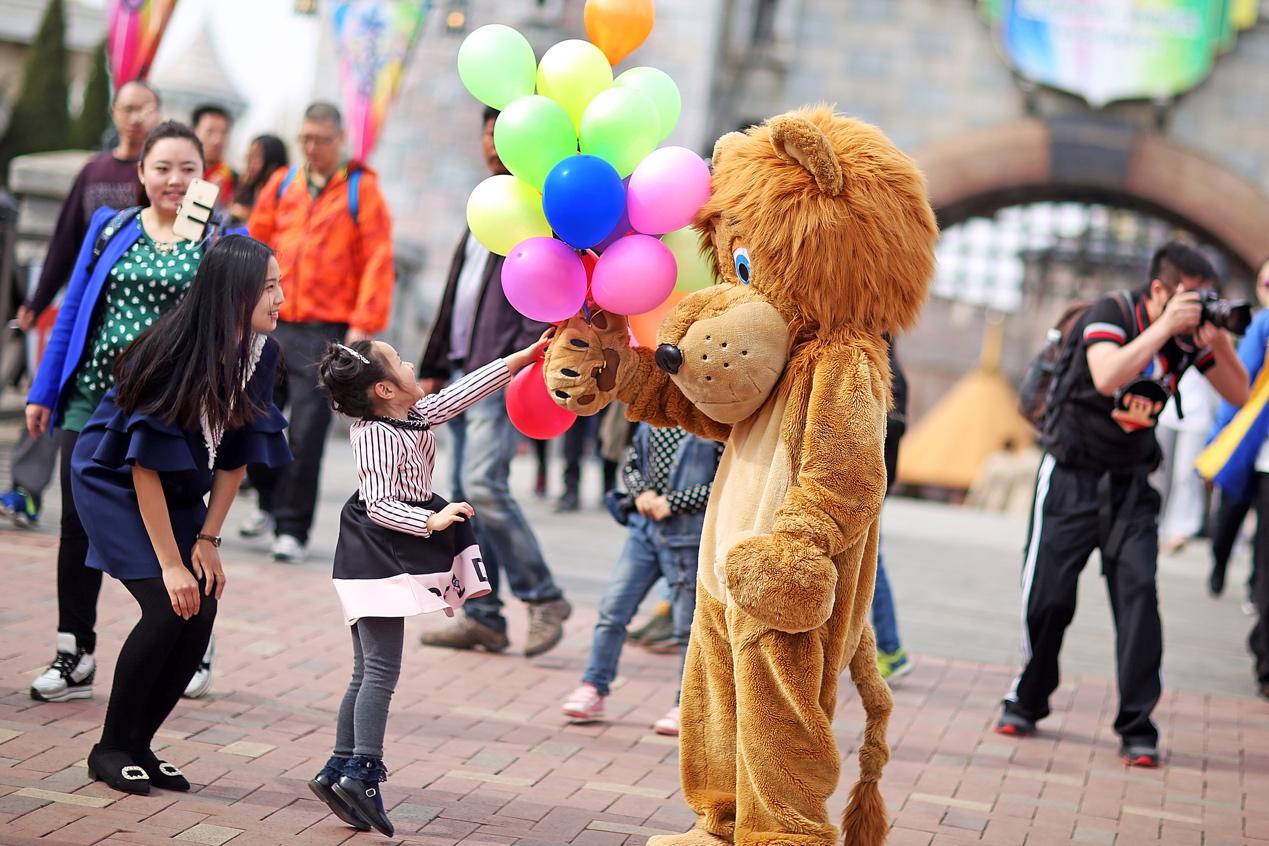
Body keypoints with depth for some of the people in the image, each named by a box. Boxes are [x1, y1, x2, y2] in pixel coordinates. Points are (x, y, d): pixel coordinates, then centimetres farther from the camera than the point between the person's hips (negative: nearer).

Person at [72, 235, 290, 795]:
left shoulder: (262, 354, -10)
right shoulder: (174, 353, -28)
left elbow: (237, 455, -1)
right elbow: (144, 464, -24)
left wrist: (208, 539, -5)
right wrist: (170, 564, -24)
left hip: (181, 491, 6)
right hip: (114, 482, -6)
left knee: (202, 609, -8)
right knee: (168, 608, -18)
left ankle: (138, 745, 7)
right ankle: (110, 749, -2)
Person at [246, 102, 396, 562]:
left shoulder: (361, 190, -1)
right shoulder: (282, 185, 11)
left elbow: (378, 262, -6)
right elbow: (255, 244, 16)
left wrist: (364, 324, -13)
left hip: (327, 332, -4)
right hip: (275, 324, 5)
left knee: (306, 433, -5)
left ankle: (292, 528, 4)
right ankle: (271, 502, 30)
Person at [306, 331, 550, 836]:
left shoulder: (415, 415, 8)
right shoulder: (377, 436, -17)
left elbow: (463, 393, 12)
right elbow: (378, 505, -20)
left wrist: (526, 356, 13)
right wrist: (431, 521, -26)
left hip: (386, 561, 10)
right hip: (379, 558, -10)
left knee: (368, 673, 10)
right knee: (381, 671, -11)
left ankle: (339, 771, 13)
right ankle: (363, 773, -14)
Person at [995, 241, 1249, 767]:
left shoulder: (1189, 334, -3)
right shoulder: (1111, 314, -16)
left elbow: (1239, 395, 1)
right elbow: (1107, 377, -35)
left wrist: (1219, 342, -17)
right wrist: (1164, 327, -32)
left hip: (1131, 484, 3)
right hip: (1071, 477, -3)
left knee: (1139, 593, -12)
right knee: (1047, 597, -1)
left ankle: (1138, 729, -9)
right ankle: (1027, 703, 23)